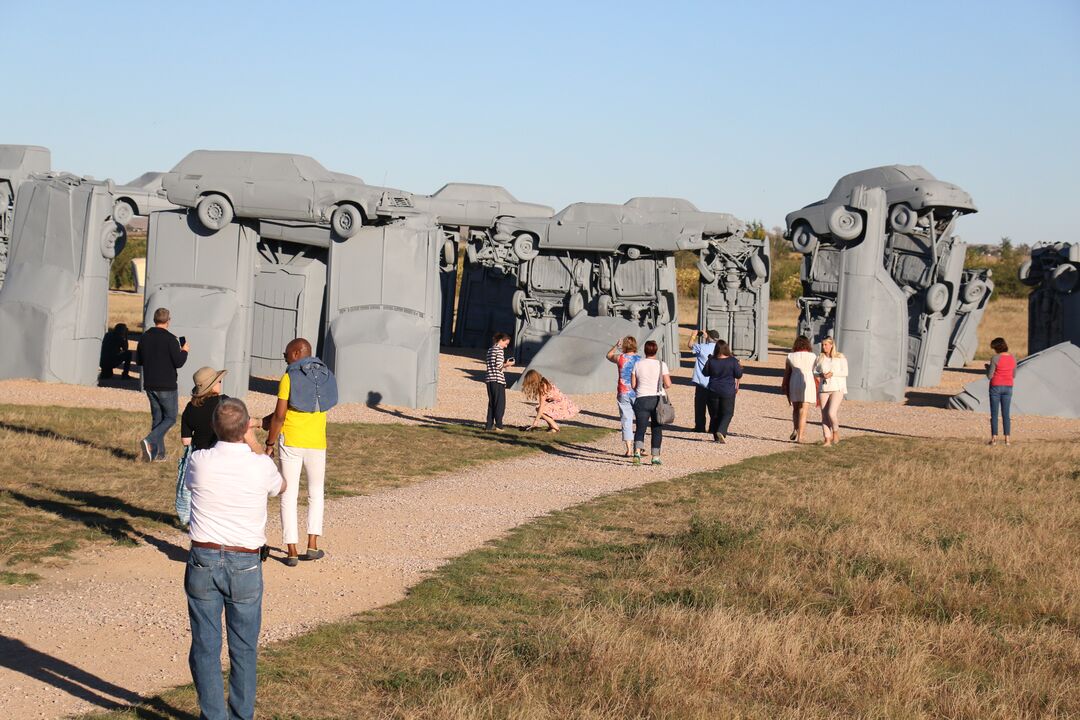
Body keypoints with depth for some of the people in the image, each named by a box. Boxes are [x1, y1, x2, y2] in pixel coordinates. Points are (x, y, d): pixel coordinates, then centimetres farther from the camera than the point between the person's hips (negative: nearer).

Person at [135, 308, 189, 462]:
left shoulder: (145, 337, 4)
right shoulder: (170, 339, -15)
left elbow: (138, 360, 12)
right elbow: (179, 362, -15)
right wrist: (184, 351, 4)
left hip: (149, 385, 6)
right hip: (166, 386, -6)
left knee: (157, 417, 14)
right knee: (170, 418, 5)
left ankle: (158, 452, 11)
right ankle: (150, 441, -16)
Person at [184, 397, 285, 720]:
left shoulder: (199, 461, -10)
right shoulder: (261, 466, -11)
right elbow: (281, 487, 14)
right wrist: (253, 447, 24)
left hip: (203, 560, 0)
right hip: (245, 565, 0)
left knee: (205, 648, 7)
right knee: (243, 649, 13)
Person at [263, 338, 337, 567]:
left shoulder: (289, 377, -9)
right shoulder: (325, 376, 6)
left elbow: (280, 415, -13)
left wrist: (270, 443, -1)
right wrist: (270, 419, 17)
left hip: (290, 443, -4)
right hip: (316, 444, 4)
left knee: (289, 496, 4)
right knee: (316, 493, 19)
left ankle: (292, 551, 2)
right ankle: (312, 545, 10)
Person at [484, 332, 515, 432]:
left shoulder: (490, 349, 16)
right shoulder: (500, 350, -9)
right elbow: (498, 366, -17)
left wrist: (505, 364, 16)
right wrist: (507, 364, -1)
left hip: (489, 378, 8)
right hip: (498, 379, -8)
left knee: (491, 403, 13)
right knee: (500, 403, -1)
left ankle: (489, 425, 12)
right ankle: (498, 425, -4)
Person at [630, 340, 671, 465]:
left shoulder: (638, 364, 1)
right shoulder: (661, 364, -3)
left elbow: (633, 385, 2)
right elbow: (668, 384, -7)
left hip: (642, 400, 0)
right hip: (658, 399, 0)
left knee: (640, 428, -2)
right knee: (657, 429, 12)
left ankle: (637, 451, -26)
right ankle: (655, 457, 13)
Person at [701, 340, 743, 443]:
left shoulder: (711, 361, -6)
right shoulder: (733, 361, -11)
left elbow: (705, 373, 6)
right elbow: (738, 375, -4)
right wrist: (740, 367, 14)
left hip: (714, 391, 2)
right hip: (728, 392, -2)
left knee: (715, 414, 12)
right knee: (727, 413, 5)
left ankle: (716, 437, 13)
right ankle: (721, 431, -18)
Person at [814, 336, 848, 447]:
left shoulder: (840, 357, -2)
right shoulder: (819, 358, 7)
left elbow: (845, 372, -6)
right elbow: (814, 372, 10)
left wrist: (832, 373, -18)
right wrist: (821, 375, -11)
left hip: (837, 389, -4)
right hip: (824, 389, 4)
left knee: (832, 413, -16)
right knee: (825, 416, 0)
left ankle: (836, 432, 12)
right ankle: (827, 440, 6)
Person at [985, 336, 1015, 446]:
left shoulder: (995, 358, -16)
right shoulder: (1012, 359, 1)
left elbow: (989, 376, -12)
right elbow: (1013, 374, 12)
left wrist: (988, 367, 7)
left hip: (996, 387, -4)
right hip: (1008, 388, 4)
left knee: (994, 414, 3)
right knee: (1006, 414, 9)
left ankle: (994, 438, 0)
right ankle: (1007, 438, 6)